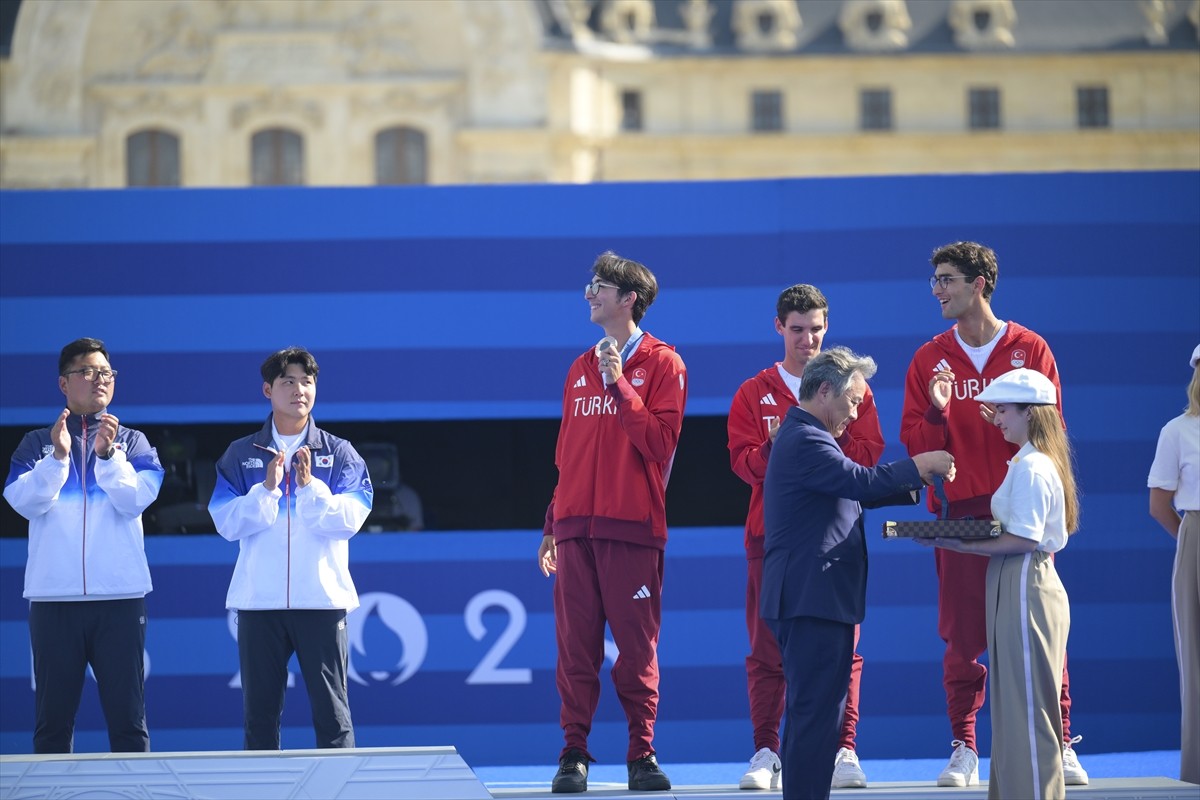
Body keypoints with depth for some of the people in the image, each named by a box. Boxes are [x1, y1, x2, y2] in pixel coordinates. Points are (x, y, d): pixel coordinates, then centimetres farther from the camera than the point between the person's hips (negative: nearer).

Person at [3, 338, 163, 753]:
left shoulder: (132, 442, 12)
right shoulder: (37, 444, 12)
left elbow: (136, 499, -4)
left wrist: (108, 454, -18)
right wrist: (58, 456, -17)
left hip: (120, 596, 0)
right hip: (54, 597, 0)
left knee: (127, 715, -3)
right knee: (52, 717, 1)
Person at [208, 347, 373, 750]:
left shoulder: (340, 454, 6)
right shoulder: (240, 456, 8)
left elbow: (350, 519, -6)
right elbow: (227, 523, -2)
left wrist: (310, 486, -17)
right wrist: (267, 489, -14)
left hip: (322, 598, -1)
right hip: (259, 601, 1)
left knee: (331, 711, -2)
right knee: (259, 713, 5)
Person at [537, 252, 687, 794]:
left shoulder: (661, 363, 2)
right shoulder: (580, 370, 18)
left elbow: (660, 444, -9)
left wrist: (618, 384, -12)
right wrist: (552, 524, 17)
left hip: (633, 525, -5)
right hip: (576, 526, 5)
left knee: (637, 645, -3)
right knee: (575, 645, 1)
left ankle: (642, 754, 3)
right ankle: (574, 754, 4)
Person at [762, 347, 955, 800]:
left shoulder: (804, 436, 20)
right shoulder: (806, 441, -15)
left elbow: (850, 489, 21)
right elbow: (861, 481, -25)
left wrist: (915, 482, 10)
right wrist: (921, 465, -12)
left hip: (811, 597, 11)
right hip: (813, 598, -11)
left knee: (811, 715, 14)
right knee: (817, 716, -11)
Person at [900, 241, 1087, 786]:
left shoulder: (1030, 350, 5)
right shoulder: (930, 359, 9)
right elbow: (915, 444, 6)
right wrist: (936, 415, -13)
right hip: (959, 511, 1)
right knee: (962, 635, -1)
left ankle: (1061, 745, 2)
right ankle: (963, 751, 5)